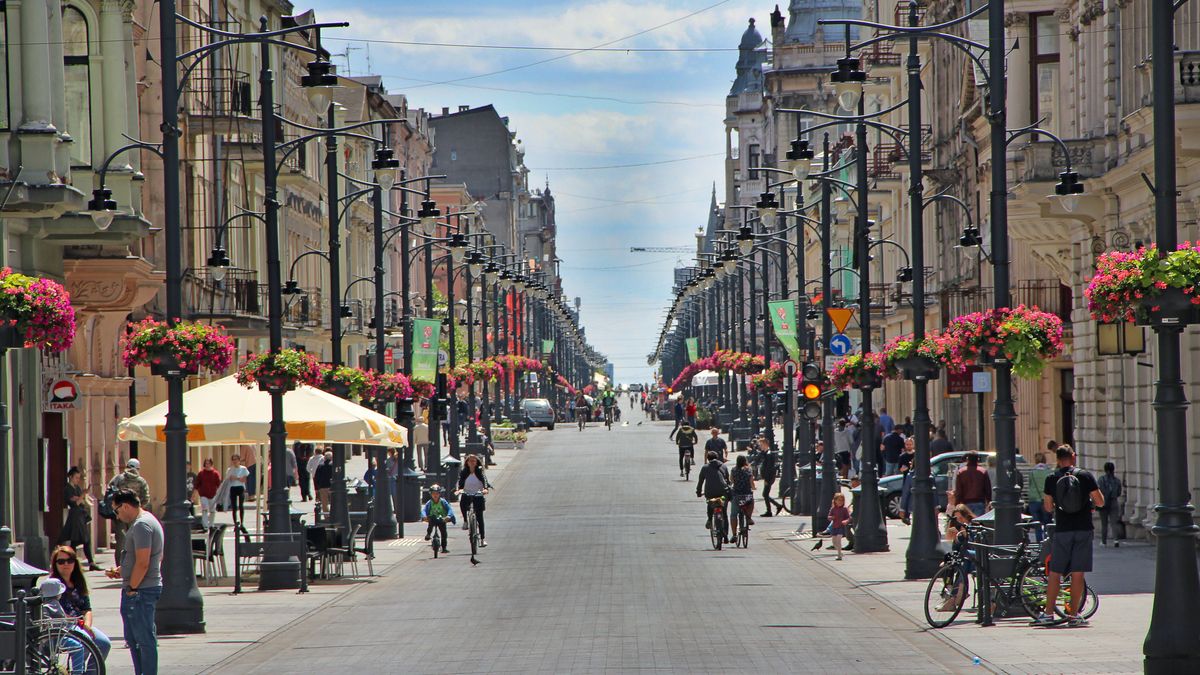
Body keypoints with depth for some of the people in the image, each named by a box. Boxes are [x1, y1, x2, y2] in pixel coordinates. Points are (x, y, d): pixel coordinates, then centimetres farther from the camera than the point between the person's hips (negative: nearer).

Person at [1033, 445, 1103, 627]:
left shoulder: (1051, 479, -1)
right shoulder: (1085, 476, -3)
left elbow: (1048, 507, 3)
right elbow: (1100, 502, -2)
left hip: (1062, 530, 0)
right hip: (1084, 530, 0)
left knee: (1055, 573, 6)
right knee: (1077, 574, 3)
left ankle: (1048, 613, 4)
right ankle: (1073, 615, 3)